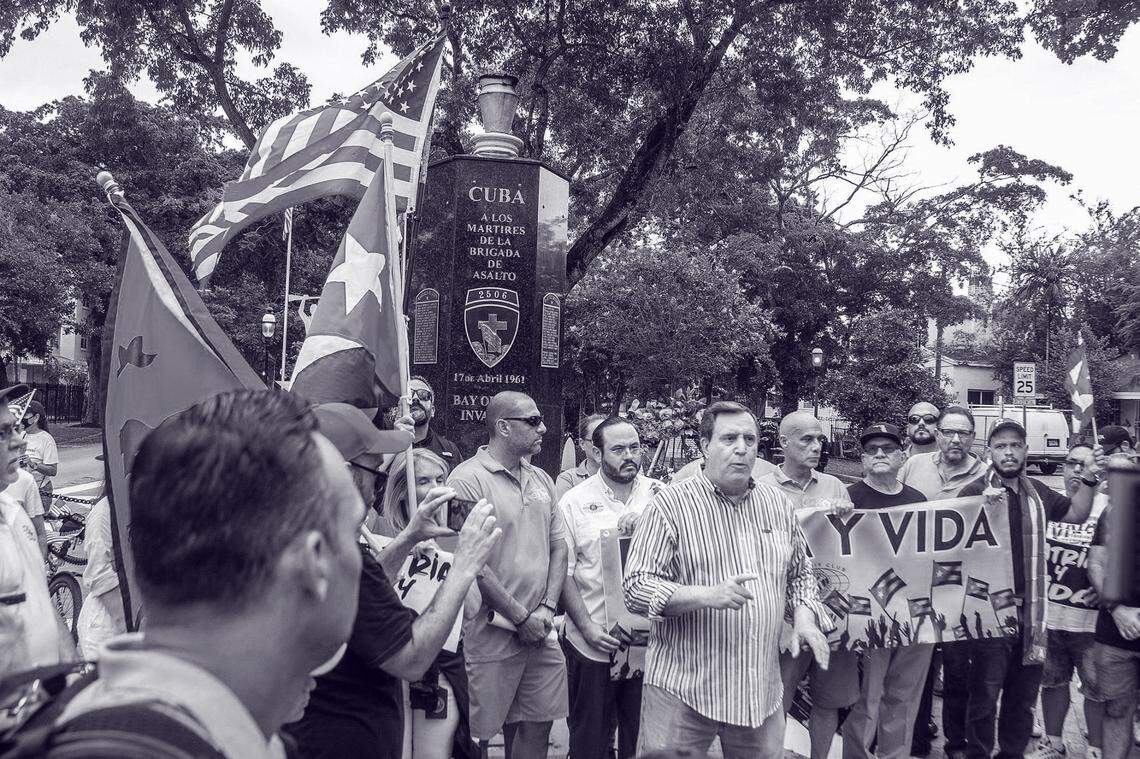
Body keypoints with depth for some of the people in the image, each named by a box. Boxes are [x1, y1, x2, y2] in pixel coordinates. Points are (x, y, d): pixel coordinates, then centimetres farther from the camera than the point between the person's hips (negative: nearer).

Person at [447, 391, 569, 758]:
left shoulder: (541, 480, 10)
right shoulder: (468, 479, -13)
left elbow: (559, 546, 12)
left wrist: (547, 607, -2)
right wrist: (520, 618, -12)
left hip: (540, 632, 6)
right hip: (491, 637, -6)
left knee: (537, 727, 12)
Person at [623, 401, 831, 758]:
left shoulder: (778, 504, 8)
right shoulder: (670, 505, -9)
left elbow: (799, 574, 20)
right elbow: (636, 587, -13)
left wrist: (804, 616, 0)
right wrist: (707, 596, -26)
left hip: (762, 693, 5)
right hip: (683, 691, -4)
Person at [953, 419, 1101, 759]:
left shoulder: (1036, 491, 10)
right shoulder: (975, 492, -9)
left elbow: (1076, 513, 25)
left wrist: (1089, 479, 9)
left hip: (1031, 610, 6)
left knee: (1023, 696, 17)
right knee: (984, 696, 1)